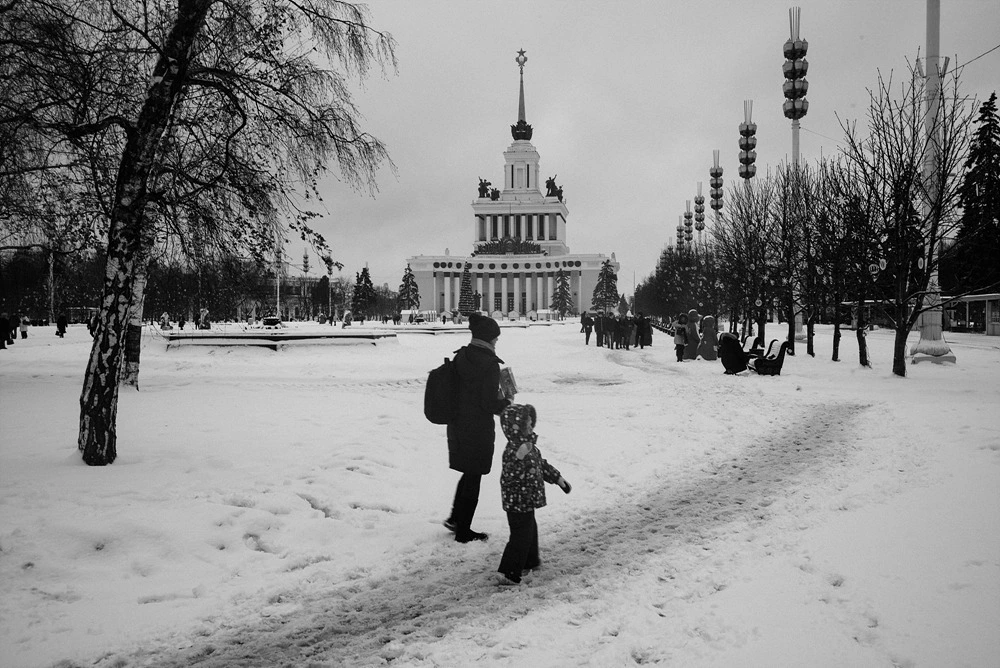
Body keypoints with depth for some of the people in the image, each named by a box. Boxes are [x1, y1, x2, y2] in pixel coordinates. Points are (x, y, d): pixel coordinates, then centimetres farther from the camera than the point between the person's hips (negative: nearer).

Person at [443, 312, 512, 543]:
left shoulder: (460, 357, 3)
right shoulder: (489, 364, -19)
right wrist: (507, 401, 0)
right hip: (479, 430, -7)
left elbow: (454, 390, 9)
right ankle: (464, 531, 19)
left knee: (469, 473, 25)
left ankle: (455, 518, 29)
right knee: (473, 479, 8)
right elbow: (489, 404, -20)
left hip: (457, 426, 7)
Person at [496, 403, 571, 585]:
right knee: (521, 536, -4)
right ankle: (508, 573, 4)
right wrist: (519, 458, -46)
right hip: (517, 502, -10)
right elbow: (509, 477, -35)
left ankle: (529, 563, 42)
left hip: (526, 501, 10)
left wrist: (558, 478, 24)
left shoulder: (529, 445, 6)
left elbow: (541, 464, 20)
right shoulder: (513, 450, -26)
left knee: (530, 531, 24)